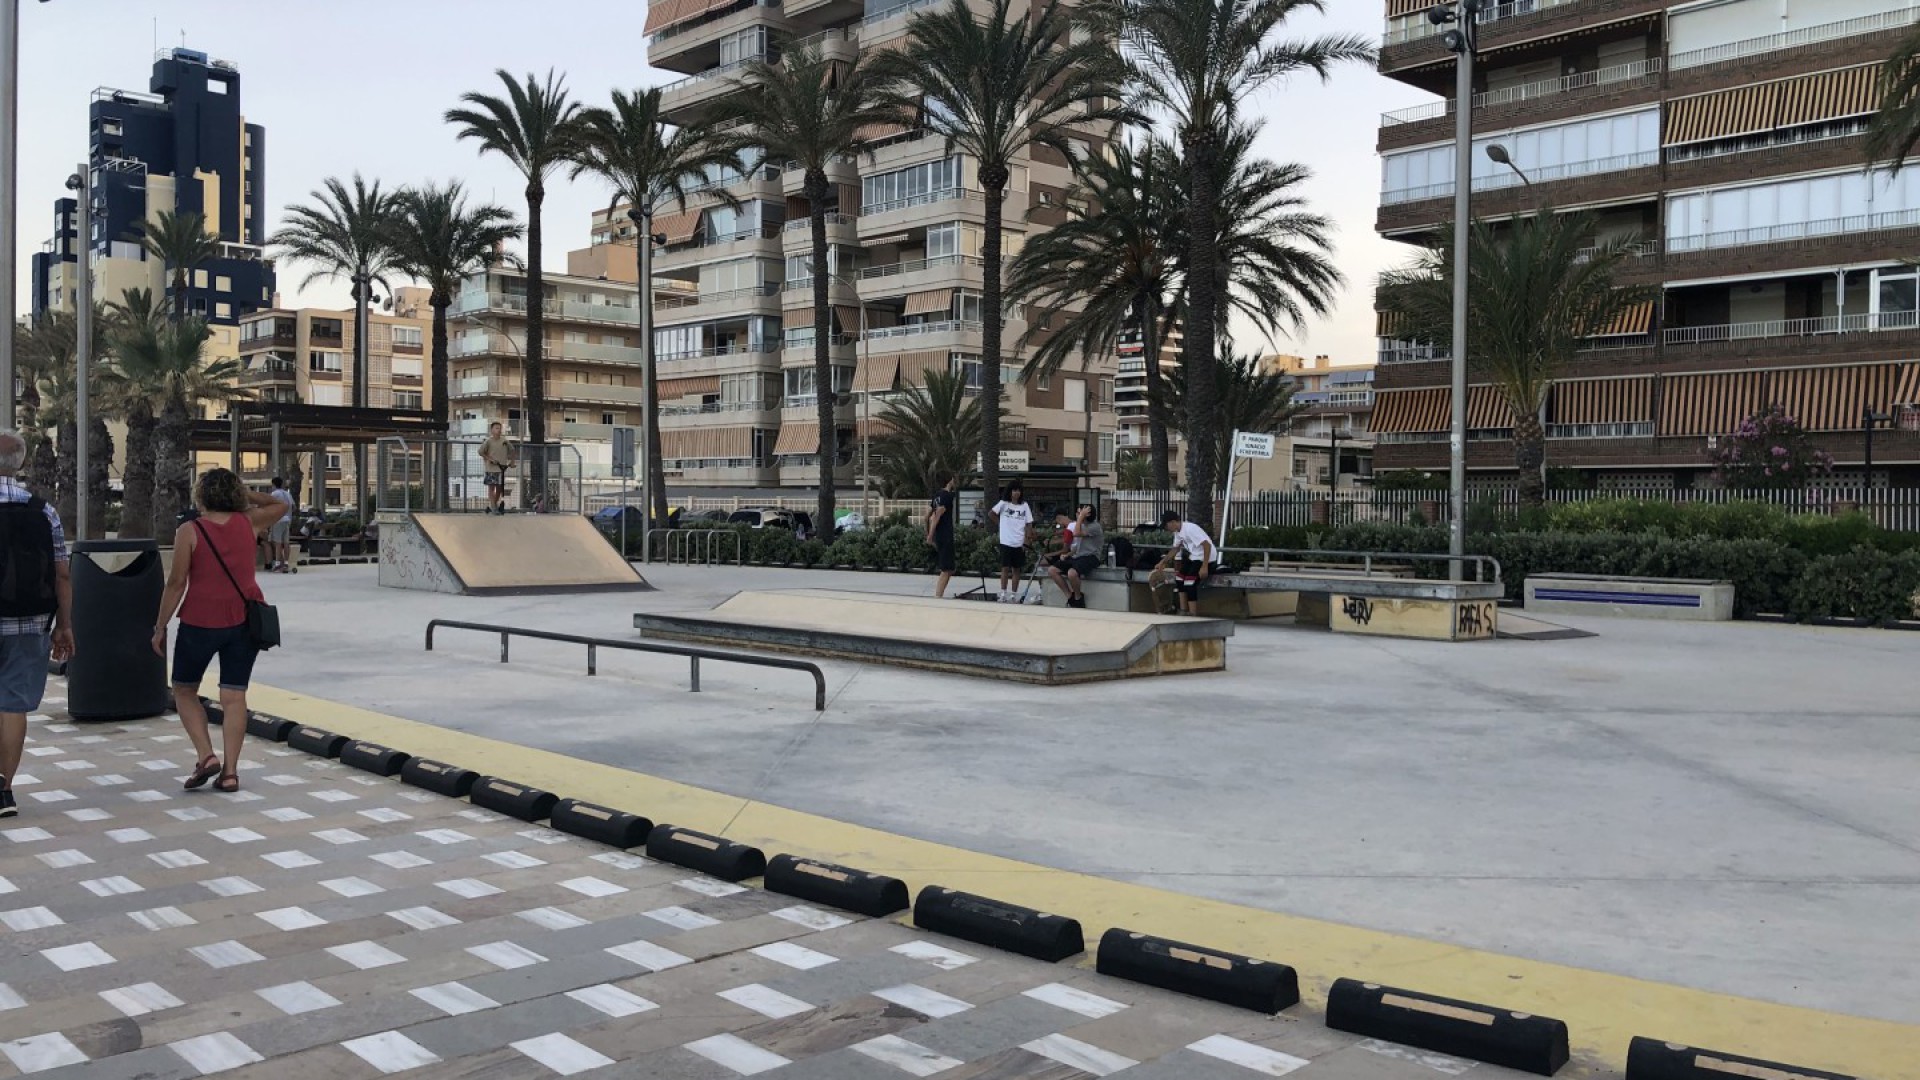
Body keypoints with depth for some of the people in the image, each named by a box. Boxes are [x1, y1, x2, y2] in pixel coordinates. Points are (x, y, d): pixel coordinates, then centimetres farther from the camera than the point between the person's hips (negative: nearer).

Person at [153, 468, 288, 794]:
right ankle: (230, 771, 4)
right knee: (234, 695, 6)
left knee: (184, 689, 15)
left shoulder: (189, 531, -7)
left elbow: (176, 583, -7)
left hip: (201, 621, -3)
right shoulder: (249, 523, 2)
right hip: (244, 621, 3)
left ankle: (205, 755, 1)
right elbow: (280, 505, 22)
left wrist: (160, 627, 0)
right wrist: (246, 494, 17)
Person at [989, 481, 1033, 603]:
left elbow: (1029, 525, 3)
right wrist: (1000, 524, 2)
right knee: (1005, 568, -3)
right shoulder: (1003, 504, 0)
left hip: (1019, 543, 2)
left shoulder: (1024, 506, 4)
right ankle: (1003, 594, 0)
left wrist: (1026, 542, -4)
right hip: (1006, 542, -2)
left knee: (1017, 569, 5)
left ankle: (1013, 594, 12)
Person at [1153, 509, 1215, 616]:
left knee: (1189, 584, -18)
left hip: (1205, 559, -11)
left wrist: (1204, 567, -30)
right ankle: (1184, 610, 23)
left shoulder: (1190, 529, -24)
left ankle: (1193, 615, -13)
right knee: (1179, 577, 17)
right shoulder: (1177, 532, 7)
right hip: (1194, 557, 11)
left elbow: (1207, 545, -28)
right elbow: (1175, 548, 23)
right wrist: (1163, 562, 17)